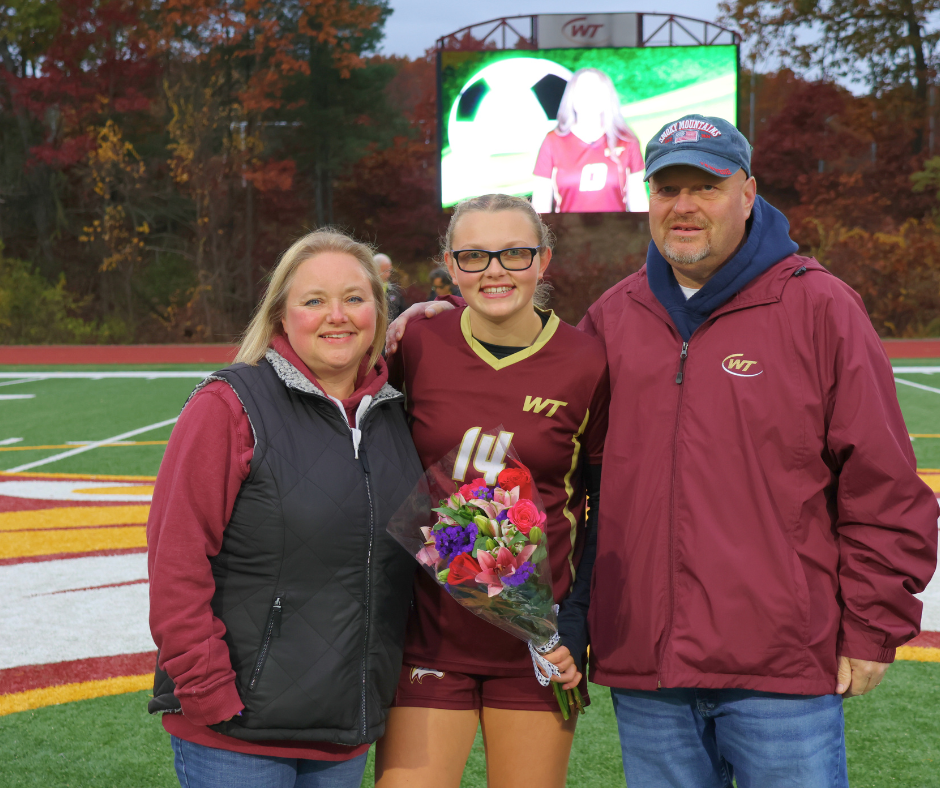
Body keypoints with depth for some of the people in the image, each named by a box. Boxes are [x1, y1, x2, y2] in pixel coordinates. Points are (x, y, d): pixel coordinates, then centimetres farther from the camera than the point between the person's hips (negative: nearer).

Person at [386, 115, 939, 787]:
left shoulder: (820, 309, -1)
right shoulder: (613, 316, 11)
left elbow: (883, 485, -2)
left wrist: (873, 629, -4)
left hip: (780, 672, -4)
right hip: (642, 661, 4)